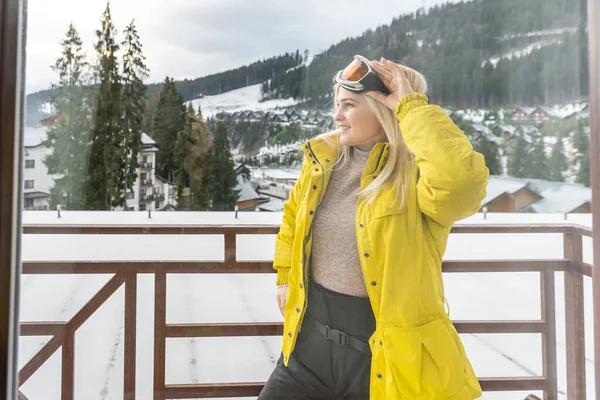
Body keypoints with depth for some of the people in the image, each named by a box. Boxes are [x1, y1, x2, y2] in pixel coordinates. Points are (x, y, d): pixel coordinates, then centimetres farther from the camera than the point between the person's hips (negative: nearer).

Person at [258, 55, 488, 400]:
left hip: (385, 354, -5)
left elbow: (461, 179, -40)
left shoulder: (418, 173, -16)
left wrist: (413, 107, -28)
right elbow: (294, 216, 20)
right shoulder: (323, 160, 2)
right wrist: (285, 277, 19)